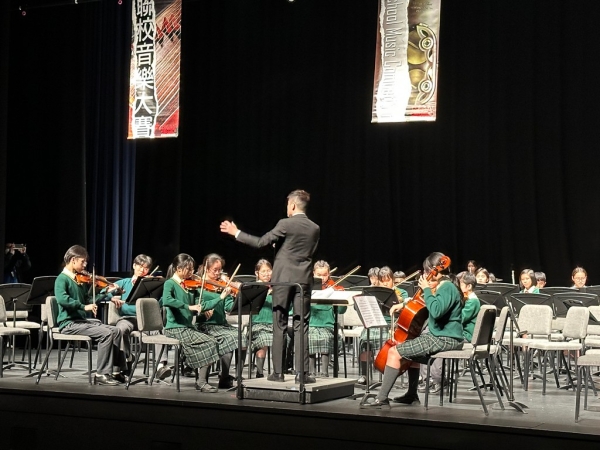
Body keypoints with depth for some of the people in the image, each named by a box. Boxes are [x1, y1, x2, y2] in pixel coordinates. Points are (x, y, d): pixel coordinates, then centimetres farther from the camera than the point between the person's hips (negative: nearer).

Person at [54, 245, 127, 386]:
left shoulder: (80, 280, 14)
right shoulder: (62, 279, -11)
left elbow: (88, 300, 24)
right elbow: (61, 299, -30)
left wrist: (107, 296, 14)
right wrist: (83, 306, -32)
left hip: (82, 320, 9)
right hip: (69, 323, -9)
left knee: (116, 331, 1)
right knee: (106, 333, -23)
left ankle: (116, 371, 4)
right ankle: (102, 374, -17)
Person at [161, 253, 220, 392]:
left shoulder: (190, 286, 13)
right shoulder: (170, 284, -7)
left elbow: (198, 305, 6)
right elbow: (166, 300, -28)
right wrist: (189, 307, -32)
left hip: (188, 327, 7)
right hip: (175, 328, -7)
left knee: (212, 343, -11)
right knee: (209, 342, -18)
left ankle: (201, 381, -8)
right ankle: (202, 382, -12)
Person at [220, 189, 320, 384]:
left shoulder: (285, 224, -10)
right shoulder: (314, 229, 5)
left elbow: (260, 242, -9)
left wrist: (236, 233, 2)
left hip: (283, 279, -3)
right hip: (303, 280, 3)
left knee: (280, 326, 4)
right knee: (301, 326, 3)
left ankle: (278, 372, 5)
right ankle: (301, 372, -2)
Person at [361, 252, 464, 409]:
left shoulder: (448, 288, -15)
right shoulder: (442, 287, 14)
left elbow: (436, 310, -33)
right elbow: (422, 305, 31)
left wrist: (426, 289, -21)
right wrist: (404, 305, 18)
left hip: (445, 340, -11)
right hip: (440, 336, 11)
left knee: (395, 352, -16)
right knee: (410, 349, 35)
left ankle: (382, 399, -16)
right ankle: (412, 395, 37)